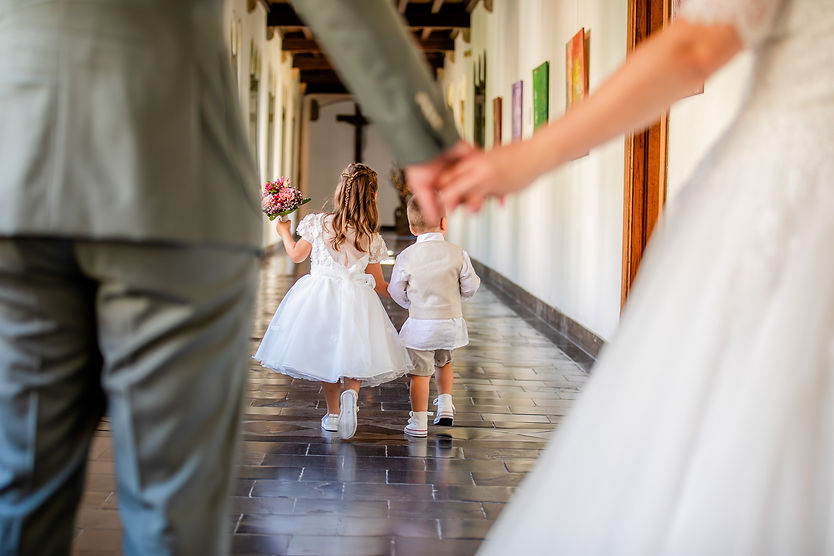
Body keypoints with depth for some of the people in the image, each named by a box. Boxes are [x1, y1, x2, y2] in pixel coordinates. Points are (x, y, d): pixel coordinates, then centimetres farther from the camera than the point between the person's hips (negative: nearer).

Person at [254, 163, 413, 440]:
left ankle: (333, 413, 20)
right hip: (355, 300, 0)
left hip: (319, 295, 0)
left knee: (325, 355, 14)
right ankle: (351, 391, -22)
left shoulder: (318, 223, -4)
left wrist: (284, 232, 29)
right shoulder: (373, 239, -1)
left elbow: (296, 255, 10)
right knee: (352, 355, 9)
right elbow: (379, 284, 6)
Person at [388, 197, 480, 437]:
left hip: (420, 324, -2)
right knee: (444, 362, 27)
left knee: (420, 372, 6)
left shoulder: (406, 257, -10)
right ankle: (446, 406, 20)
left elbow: (396, 291, 0)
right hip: (451, 321, 2)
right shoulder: (458, 254, -8)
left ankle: (419, 423, 10)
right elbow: (470, 287, 0)